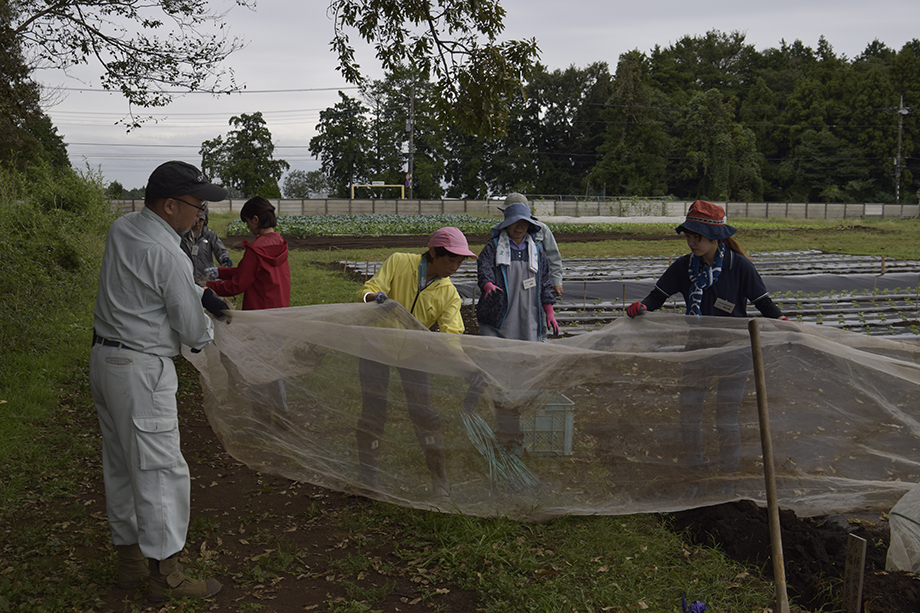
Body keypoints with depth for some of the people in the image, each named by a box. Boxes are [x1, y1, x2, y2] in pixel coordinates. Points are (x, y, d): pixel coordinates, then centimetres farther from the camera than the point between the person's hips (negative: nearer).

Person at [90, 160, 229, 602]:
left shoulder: (121, 228, 5)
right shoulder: (168, 254, -21)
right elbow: (193, 331, -13)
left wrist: (199, 293, 15)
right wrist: (206, 332, 9)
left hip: (103, 358, 10)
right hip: (141, 370, -10)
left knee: (120, 465, 16)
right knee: (159, 470, -1)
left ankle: (129, 557, 29)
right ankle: (165, 574, 7)